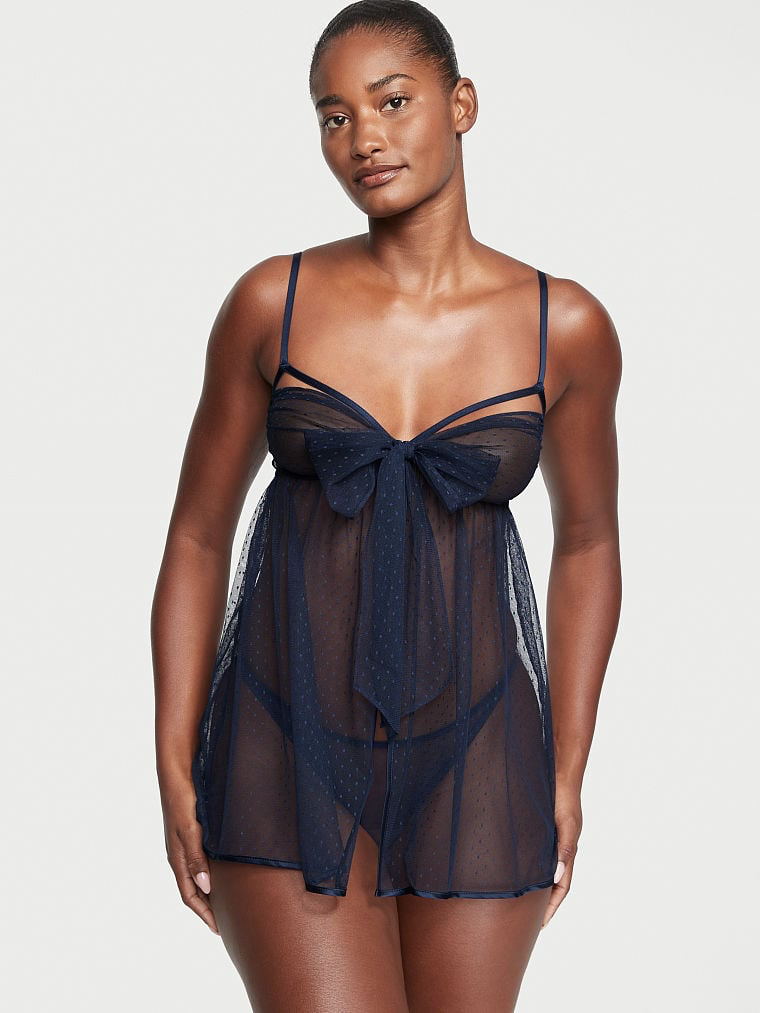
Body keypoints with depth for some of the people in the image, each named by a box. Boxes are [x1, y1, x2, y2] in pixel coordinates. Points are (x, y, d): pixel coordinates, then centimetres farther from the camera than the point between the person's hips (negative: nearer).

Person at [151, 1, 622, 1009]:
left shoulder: (566, 327, -3)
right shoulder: (272, 302, -4)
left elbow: (587, 543, 10)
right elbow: (197, 539, 4)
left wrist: (566, 777, 6)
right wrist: (175, 772, -2)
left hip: (471, 755, 1)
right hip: (291, 743, -1)